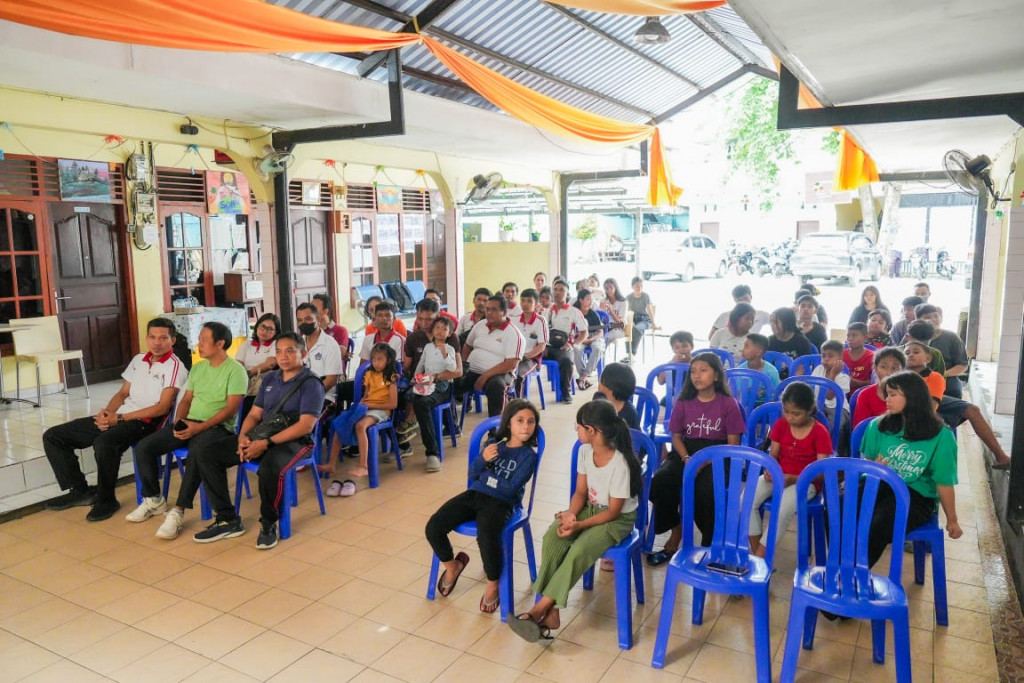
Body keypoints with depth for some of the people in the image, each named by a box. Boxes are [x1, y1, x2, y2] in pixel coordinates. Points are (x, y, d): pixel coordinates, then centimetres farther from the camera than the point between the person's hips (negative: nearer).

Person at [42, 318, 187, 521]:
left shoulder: (174, 366, -8)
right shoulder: (138, 360, 17)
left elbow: (162, 407, -15)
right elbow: (122, 393, 21)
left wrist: (120, 418, -15)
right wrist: (107, 412, -1)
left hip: (143, 422, -9)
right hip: (117, 417, 9)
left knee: (103, 443, -38)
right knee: (53, 436, 5)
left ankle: (106, 499, -15)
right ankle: (81, 490, 12)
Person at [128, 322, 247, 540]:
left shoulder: (235, 370, -8)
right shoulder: (197, 368, 16)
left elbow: (231, 408, -15)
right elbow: (186, 399, 19)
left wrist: (199, 427, -23)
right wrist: (178, 421, -2)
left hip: (217, 427, -8)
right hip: (188, 423, 8)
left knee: (197, 451, -39)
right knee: (144, 447, -7)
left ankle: (178, 512, -29)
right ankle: (154, 500, 12)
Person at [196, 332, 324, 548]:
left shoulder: (311, 383, -7)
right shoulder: (270, 378, 15)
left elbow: (305, 426, -17)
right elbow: (254, 414, 16)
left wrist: (266, 443, -21)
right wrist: (243, 436, -7)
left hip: (293, 441, -7)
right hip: (261, 437, 7)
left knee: (269, 468, -39)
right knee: (208, 456, -7)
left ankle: (269, 524, -12)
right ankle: (228, 520, 1)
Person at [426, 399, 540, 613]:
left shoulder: (528, 455, -3)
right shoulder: (493, 444, 12)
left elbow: (510, 488, -11)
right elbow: (472, 474, 8)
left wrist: (486, 474, -1)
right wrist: (483, 459, -12)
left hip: (501, 503, -5)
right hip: (475, 494, 5)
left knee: (486, 536, -36)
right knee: (433, 527, -12)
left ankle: (493, 585, -5)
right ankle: (452, 566, 19)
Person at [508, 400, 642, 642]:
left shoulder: (620, 463, -26)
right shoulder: (585, 450, -5)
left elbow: (613, 512, -20)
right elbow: (580, 492, 2)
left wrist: (579, 525, -28)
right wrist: (571, 514, -18)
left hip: (618, 519, -6)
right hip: (590, 509, 6)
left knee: (579, 551, -32)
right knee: (551, 537, -22)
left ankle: (539, 609, -22)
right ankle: (551, 611, -22)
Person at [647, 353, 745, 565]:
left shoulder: (729, 404, 0)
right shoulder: (683, 403, 8)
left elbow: (733, 443, -4)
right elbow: (676, 436, 7)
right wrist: (687, 459, -14)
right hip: (686, 453, 3)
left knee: (706, 490, -35)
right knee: (659, 482, -27)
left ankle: (709, 545, -12)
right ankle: (676, 530, -2)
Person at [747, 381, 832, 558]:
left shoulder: (820, 432, -9)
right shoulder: (780, 424, 4)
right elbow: (773, 455, 6)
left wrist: (792, 478, -26)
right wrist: (769, 470, -18)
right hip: (777, 477, 5)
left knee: (782, 509, -35)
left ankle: (760, 558, -23)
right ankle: (756, 553, -14)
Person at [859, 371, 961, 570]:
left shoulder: (941, 436, -1)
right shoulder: (878, 426, 8)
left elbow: (944, 482, 4)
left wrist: (952, 521, 13)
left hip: (915, 496, -2)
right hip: (877, 487, 3)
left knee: (877, 526, -36)